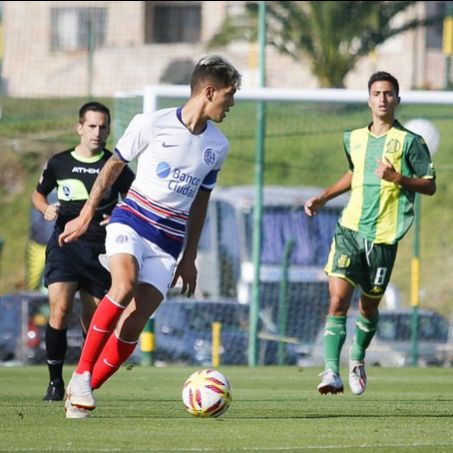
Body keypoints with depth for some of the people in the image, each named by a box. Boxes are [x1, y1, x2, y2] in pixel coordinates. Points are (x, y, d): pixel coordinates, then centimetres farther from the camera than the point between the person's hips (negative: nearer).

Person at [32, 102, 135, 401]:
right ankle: (55, 381, -8)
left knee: (93, 318, 2)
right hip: (65, 242, -1)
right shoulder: (59, 163, 6)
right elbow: (38, 194, 22)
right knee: (60, 307, -19)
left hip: (101, 247, 1)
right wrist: (46, 209, 0)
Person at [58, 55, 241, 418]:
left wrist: (189, 258, 20)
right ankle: (81, 374, -22)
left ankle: (83, 393, 3)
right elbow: (113, 166, 7)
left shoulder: (217, 146, 8)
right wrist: (86, 215, 7)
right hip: (131, 222, -4)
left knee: (132, 326, -9)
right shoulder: (151, 124, -5)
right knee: (124, 285, -32)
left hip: (168, 244, 4)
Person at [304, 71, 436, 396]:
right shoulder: (354, 139, 12)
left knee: (369, 306, 10)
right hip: (350, 228, 3)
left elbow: (430, 185, 0)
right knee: (338, 300, -15)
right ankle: (331, 372, -20)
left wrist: (398, 178, -16)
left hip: (383, 235, -3)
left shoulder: (409, 141, -2)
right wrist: (323, 198, 22)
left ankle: (357, 358, 38)